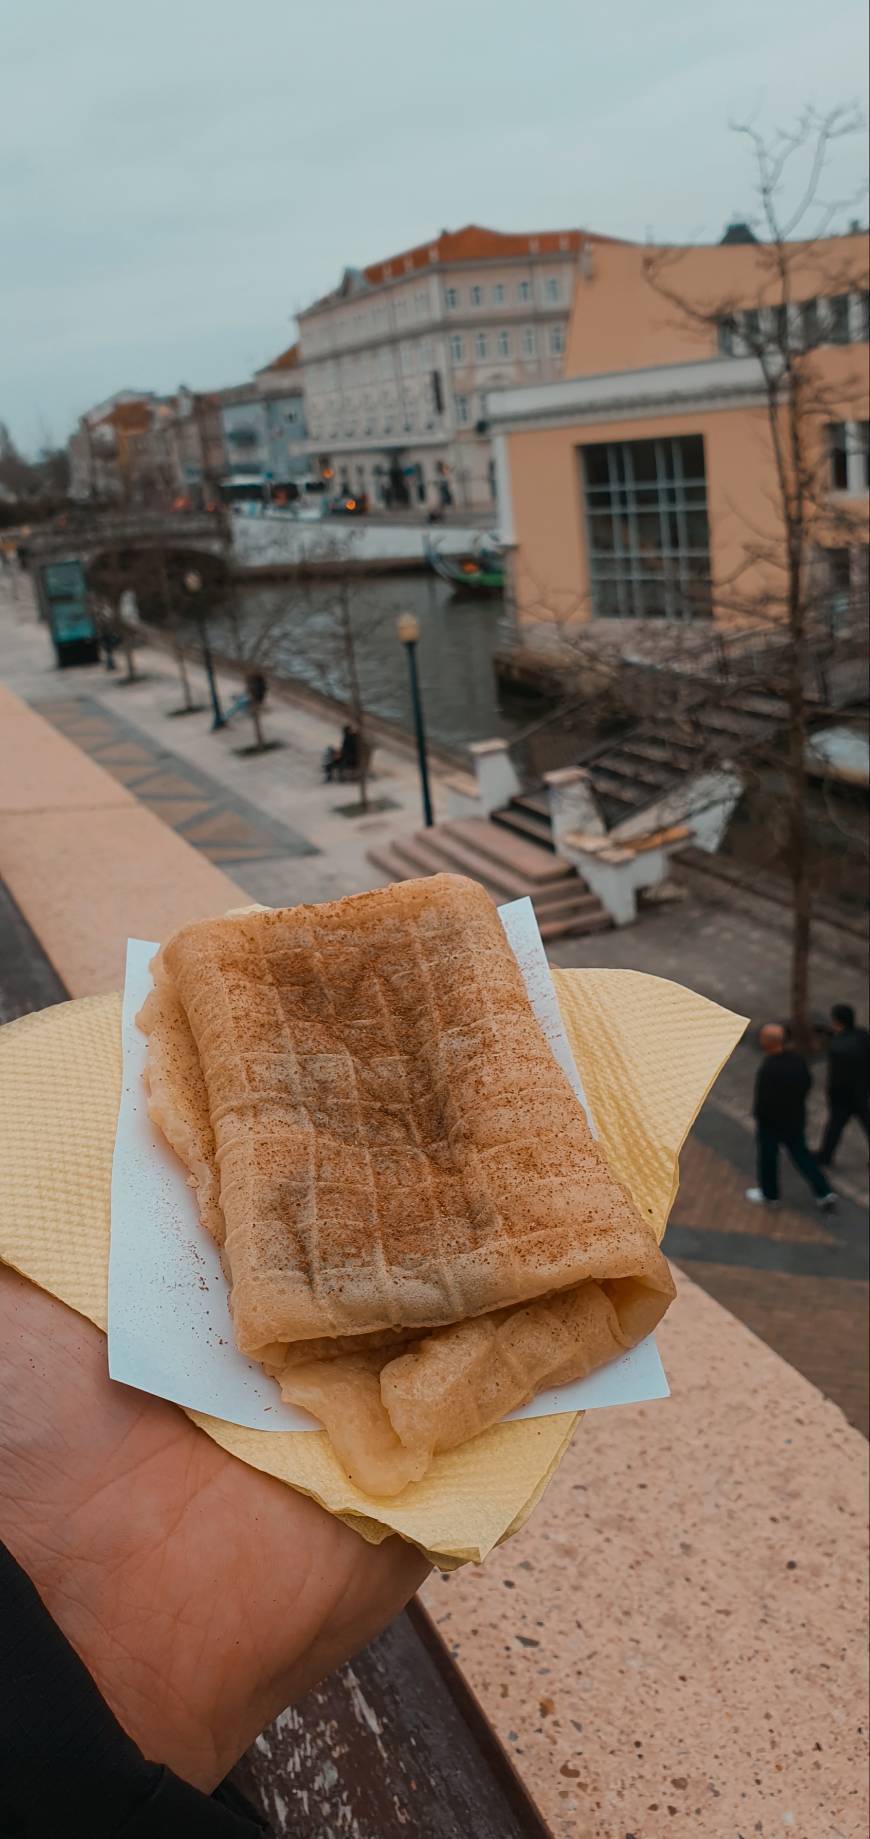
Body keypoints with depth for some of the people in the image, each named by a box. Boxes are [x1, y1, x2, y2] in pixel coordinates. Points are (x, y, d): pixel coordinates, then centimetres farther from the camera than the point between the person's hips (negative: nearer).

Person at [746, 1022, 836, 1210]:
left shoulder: (768, 1069, -35)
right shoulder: (796, 1057, -12)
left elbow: (764, 1101, -29)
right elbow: (807, 1082, 1)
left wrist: (757, 1115, -8)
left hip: (771, 1123, -6)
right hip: (796, 1118, 6)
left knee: (767, 1158, 18)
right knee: (801, 1154, 23)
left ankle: (769, 1195, 37)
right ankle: (824, 1193, 21)